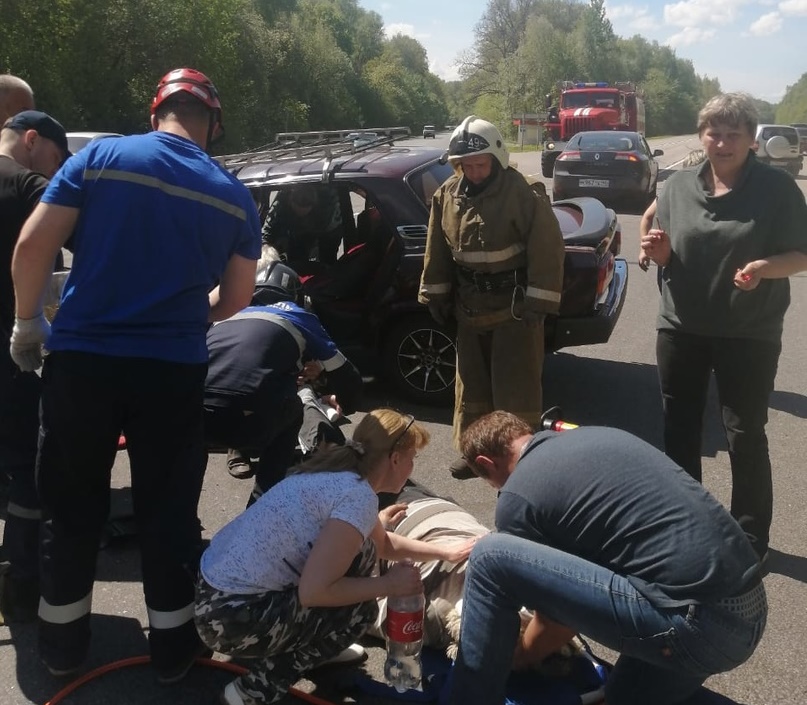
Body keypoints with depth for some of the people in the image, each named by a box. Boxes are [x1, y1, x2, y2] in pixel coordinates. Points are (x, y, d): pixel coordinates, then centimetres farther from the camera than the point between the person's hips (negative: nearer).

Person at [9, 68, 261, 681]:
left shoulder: (99, 157, 0)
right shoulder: (234, 197, 4)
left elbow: (32, 247, -5)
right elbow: (233, 301, 10)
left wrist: (27, 321, 10)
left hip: (82, 359, 0)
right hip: (174, 371, 0)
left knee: (72, 508, 16)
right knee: (168, 513, 12)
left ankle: (62, 643, 31)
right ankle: (173, 648, 25)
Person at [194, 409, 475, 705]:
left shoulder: (340, 473, 8)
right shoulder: (358, 496, -20)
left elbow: (384, 544, 25)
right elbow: (313, 592, -25)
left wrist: (446, 552, 29)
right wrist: (388, 584, -12)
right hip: (233, 615, -9)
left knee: (355, 547, 12)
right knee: (359, 611, -4)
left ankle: (312, 644, 24)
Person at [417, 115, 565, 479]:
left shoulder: (523, 194, -16)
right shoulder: (447, 195, 1)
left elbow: (547, 249, -15)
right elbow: (437, 250, 10)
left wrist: (537, 301, -18)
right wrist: (436, 295, 11)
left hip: (514, 307, -6)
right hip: (470, 307, 6)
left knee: (516, 386, 0)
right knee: (472, 383, 16)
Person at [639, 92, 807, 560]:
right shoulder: (679, 186, 4)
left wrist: (765, 267, -26)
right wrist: (659, 253, -12)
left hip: (749, 334, -3)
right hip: (681, 328, 4)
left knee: (745, 436, 3)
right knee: (679, 430, 12)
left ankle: (751, 537, 19)